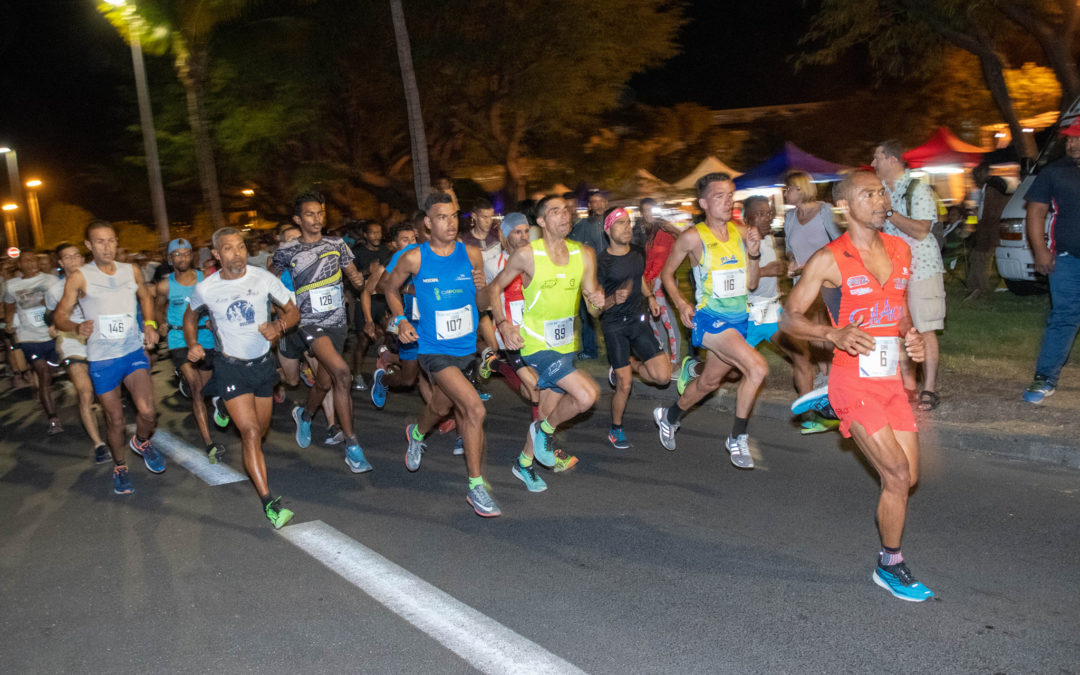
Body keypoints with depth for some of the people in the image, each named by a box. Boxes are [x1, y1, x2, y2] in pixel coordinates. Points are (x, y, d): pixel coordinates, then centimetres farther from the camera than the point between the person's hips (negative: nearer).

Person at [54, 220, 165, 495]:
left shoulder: (131, 271, 3)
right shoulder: (79, 277, -7)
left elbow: (145, 297, 23)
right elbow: (60, 316, -4)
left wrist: (149, 323, 6)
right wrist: (77, 327, -26)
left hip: (134, 351, 2)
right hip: (102, 358, -1)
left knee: (147, 412, -16)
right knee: (115, 419, 8)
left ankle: (141, 442, 18)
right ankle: (120, 467, 32)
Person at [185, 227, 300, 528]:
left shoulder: (264, 278, -10)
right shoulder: (205, 289, -9)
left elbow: (293, 311, -2)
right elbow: (190, 314, 12)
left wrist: (278, 325, -23)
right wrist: (192, 344, -3)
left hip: (263, 363, 3)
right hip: (231, 367, -3)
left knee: (261, 429, 16)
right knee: (250, 432, -14)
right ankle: (269, 501, -12)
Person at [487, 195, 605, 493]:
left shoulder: (584, 254, 1)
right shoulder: (527, 255, -12)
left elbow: (591, 295, 6)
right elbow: (494, 288, -3)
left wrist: (597, 299, -18)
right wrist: (503, 324, -16)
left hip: (565, 344, 6)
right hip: (536, 344, -6)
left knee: (549, 408, 16)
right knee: (587, 394, -20)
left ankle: (524, 463, 39)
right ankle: (546, 430, 8)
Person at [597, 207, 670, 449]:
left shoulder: (638, 254, 6)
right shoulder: (601, 262, -11)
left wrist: (650, 297, 13)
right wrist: (614, 299, -28)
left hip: (638, 320, 5)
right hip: (614, 325, -5)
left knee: (663, 376, -7)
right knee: (624, 385, -5)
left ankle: (628, 362, 22)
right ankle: (616, 430, 19)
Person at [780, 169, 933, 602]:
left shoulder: (901, 250, 11)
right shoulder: (829, 259, -8)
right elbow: (789, 318, -6)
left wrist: (911, 335, 4)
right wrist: (834, 334, -22)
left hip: (892, 381, 6)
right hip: (854, 383, -6)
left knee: (906, 478, 8)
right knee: (898, 475, -8)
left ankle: (888, 566, 30)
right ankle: (891, 565, 14)